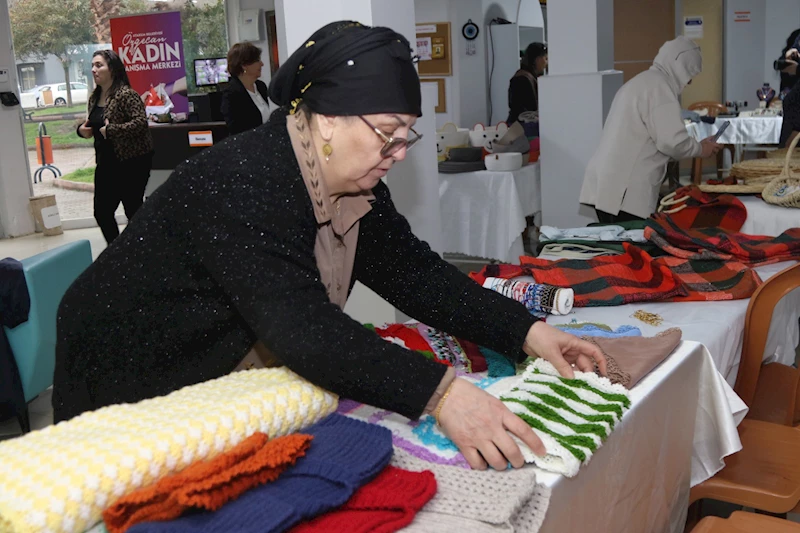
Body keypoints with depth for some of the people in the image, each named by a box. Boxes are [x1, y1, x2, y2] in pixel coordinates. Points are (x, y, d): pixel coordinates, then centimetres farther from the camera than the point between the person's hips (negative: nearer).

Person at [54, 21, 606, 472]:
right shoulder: (239, 182, -33)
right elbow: (301, 325, -42)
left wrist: (526, 331, -17)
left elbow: (414, 271, -6)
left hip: (232, 381, 7)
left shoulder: (356, 185, -6)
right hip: (127, 389, -7)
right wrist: (438, 392, -49)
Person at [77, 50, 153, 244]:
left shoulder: (126, 95, -13)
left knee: (133, 210, 1)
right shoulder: (94, 98, 11)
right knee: (101, 212, 6)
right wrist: (82, 129, 3)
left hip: (131, 162, -8)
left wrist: (110, 130, -22)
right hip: (106, 164, 8)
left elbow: (140, 123, -24)